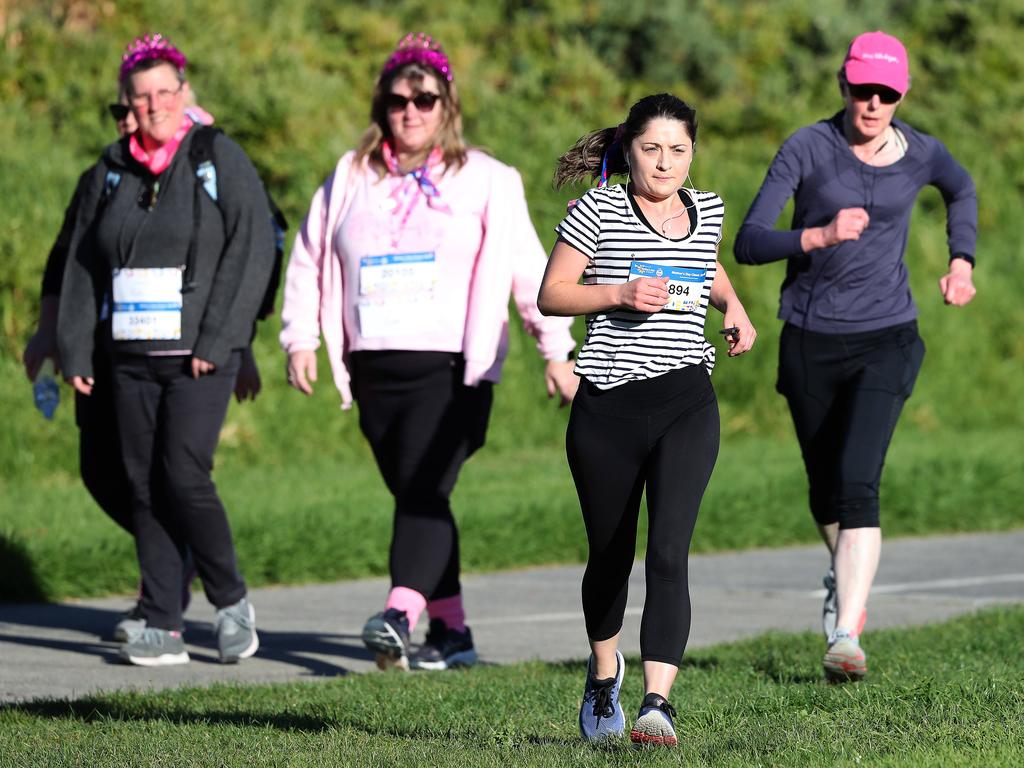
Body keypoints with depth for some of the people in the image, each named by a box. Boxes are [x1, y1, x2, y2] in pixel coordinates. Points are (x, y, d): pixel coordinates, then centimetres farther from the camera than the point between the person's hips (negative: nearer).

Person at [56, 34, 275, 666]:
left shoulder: (220, 159, -2)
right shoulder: (112, 170, 12)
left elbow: (252, 249, -9)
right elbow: (83, 264, 16)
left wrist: (216, 341, -15)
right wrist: (75, 351, 8)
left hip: (199, 355, -5)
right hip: (131, 354, 5)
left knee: (185, 476, -14)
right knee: (145, 487, 2)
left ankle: (232, 601, 5)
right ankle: (163, 627, 5)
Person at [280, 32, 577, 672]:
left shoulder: (485, 181, 6)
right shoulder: (349, 181, 15)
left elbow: (528, 266, 3)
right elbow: (309, 262, 18)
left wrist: (557, 351, -1)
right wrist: (301, 339, 8)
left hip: (452, 368, -4)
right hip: (375, 370, 4)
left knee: (424, 489, -21)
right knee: (414, 497, 7)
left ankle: (401, 612, -36)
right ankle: (451, 630, 14)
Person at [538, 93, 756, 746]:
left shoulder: (706, 212, 10)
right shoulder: (599, 209, -2)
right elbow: (551, 295, -1)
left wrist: (733, 306, 14)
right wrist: (621, 293, -15)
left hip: (687, 403, 1)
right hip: (607, 408, -1)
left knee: (669, 552, -16)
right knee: (611, 555, 13)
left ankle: (658, 703, -22)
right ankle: (604, 673, 41)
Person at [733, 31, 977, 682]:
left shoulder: (920, 154, -2)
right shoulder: (808, 148, -10)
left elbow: (963, 190, 24)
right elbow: (748, 244, -17)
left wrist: (963, 262, 14)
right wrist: (820, 236, -31)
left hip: (885, 340, -1)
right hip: (811, 341, 1)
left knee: (858, 487, -18)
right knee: (826, 488, 16)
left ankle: (846, 635, -24)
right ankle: (846, 577, 47)